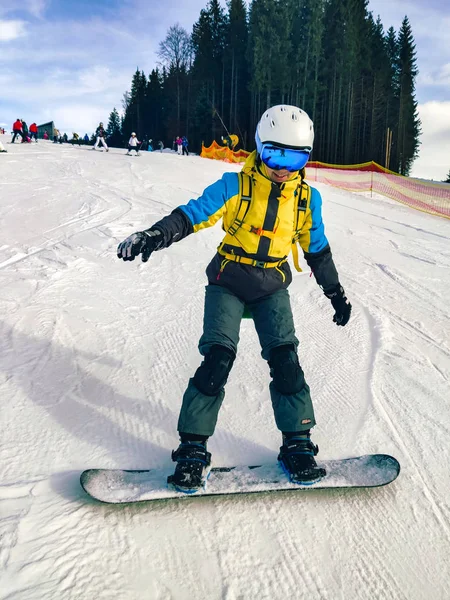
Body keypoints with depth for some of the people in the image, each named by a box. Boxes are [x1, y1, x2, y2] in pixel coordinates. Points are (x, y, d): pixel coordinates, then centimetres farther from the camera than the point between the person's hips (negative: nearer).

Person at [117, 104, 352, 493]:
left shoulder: (306, 198, 1)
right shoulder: (235, 185, -9)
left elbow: (317, 249, 12)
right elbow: (193, 214, -16)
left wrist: (336, 293, 18)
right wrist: (154, 236, -33)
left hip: (272, 287, 3)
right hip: (228, 282, -2)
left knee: (285, 359, -9)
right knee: (218, 358, -15)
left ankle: (298, 445, 7)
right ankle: (193, 448, -3)